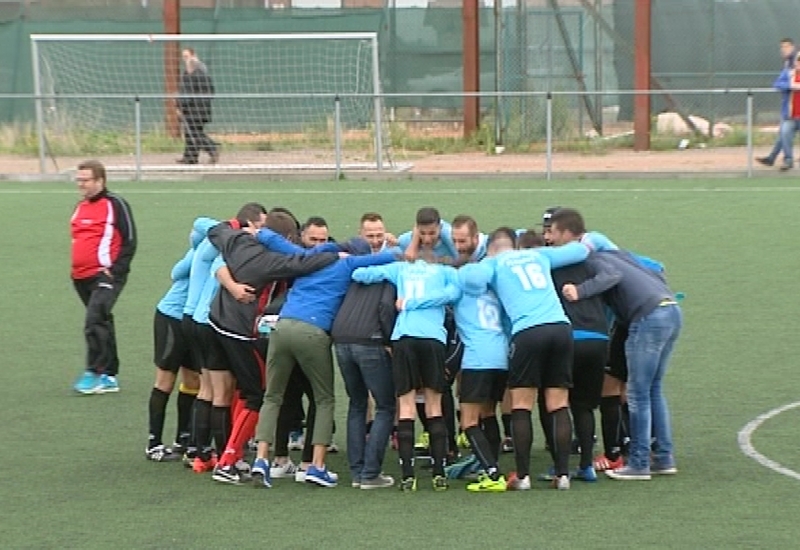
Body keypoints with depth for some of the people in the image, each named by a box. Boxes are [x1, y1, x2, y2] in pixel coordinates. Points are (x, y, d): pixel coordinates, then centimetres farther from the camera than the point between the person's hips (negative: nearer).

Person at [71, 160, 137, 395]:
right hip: (82, 277, 8)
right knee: (102, 323, 13)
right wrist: (76, 269, 16)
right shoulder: (81, 206, 15)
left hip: (105, 276, -8)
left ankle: (93, 373, -14)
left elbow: (129, 241, -8)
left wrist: (115, 270, -15)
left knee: (94, 322, -19)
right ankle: (109, 376, 17)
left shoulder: (115, 204, -7)